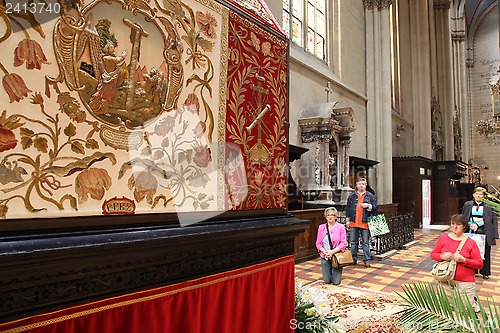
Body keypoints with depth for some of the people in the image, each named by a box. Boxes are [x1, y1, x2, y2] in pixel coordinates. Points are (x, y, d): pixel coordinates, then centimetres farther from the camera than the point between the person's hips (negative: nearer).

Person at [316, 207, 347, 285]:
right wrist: (325, 252, -14)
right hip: (325, 257, 2)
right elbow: (318, 243, 3)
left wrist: (333, 251, -20)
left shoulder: (341, 227, -5)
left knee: (336, 282, -2)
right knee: (327, 281, 3)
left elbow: (344, 243, -10)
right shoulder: (321, 227, 4)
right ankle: (329, 271, 35)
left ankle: (337, 272, 31)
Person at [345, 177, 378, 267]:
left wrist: (369, 206, -12)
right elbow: (347, 208, 10)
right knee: (353, 242, 8)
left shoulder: (370, 196, 6)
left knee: (365, 243, 2)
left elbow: (376, 208, 6)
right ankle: (353, 259, 18)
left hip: (365, 223, -2)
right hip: (354, 223, 2)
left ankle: (367, 260, 10)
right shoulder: (351, 196, 9)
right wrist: (347, 219, 5)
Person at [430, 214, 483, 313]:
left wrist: (463, 260, -20)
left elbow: (480, 264, -5)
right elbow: (433, 254, 6)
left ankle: (473, 300, 35)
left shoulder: (471, 243, -5)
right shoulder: (443, 238, 0)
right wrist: (442, 256, -15)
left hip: (465, 281, -2)